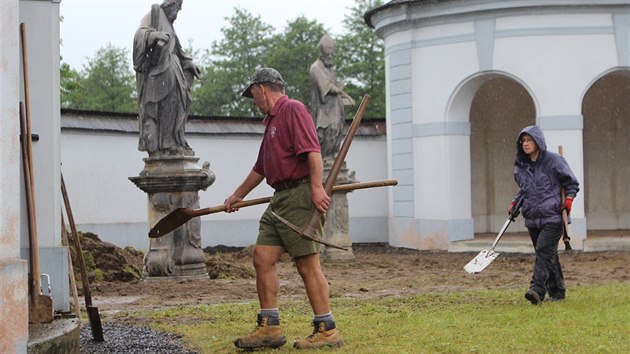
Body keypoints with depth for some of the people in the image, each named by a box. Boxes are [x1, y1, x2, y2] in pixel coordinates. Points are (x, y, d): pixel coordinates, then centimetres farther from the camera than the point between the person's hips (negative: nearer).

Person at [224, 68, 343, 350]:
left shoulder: (293, 109, -6)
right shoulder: (272, 121, 25)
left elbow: (312, 150, -19)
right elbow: (261, 168, 35)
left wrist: (316, 188, -28)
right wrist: (238, 195, 43)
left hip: (300, 194, -10)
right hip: (280, 199, 10)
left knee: (308, 264, -7)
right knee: (262, 258, 4)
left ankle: (326, 331, -1)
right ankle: (269, 327, 8)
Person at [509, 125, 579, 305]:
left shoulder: (553, 160, -5)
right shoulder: (520, 166, 10)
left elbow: (571, 182, 4)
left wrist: (569, 198, -10)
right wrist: (515, 202, 11)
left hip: (552, 217, -5)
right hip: (532, 218, 5)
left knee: (544, 250, -18)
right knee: (549, 256, 10)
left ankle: (537, 289, -26)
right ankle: (557, 292, 18)